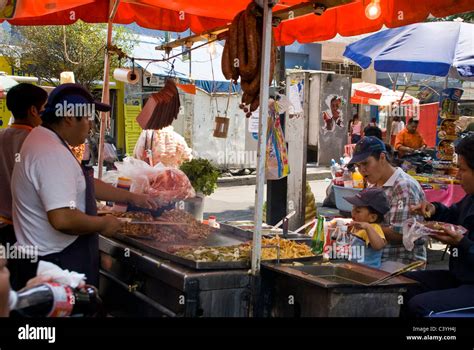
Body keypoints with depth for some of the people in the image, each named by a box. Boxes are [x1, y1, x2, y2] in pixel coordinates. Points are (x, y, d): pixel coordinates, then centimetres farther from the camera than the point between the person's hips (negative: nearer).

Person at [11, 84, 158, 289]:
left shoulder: (44, 141, 11)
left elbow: (85, 184, 21)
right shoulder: (53, 154, -24)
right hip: (56, 264, -10)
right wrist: (103, 224, -16)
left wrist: (131, 198, 20)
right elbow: (62, 219, -33)